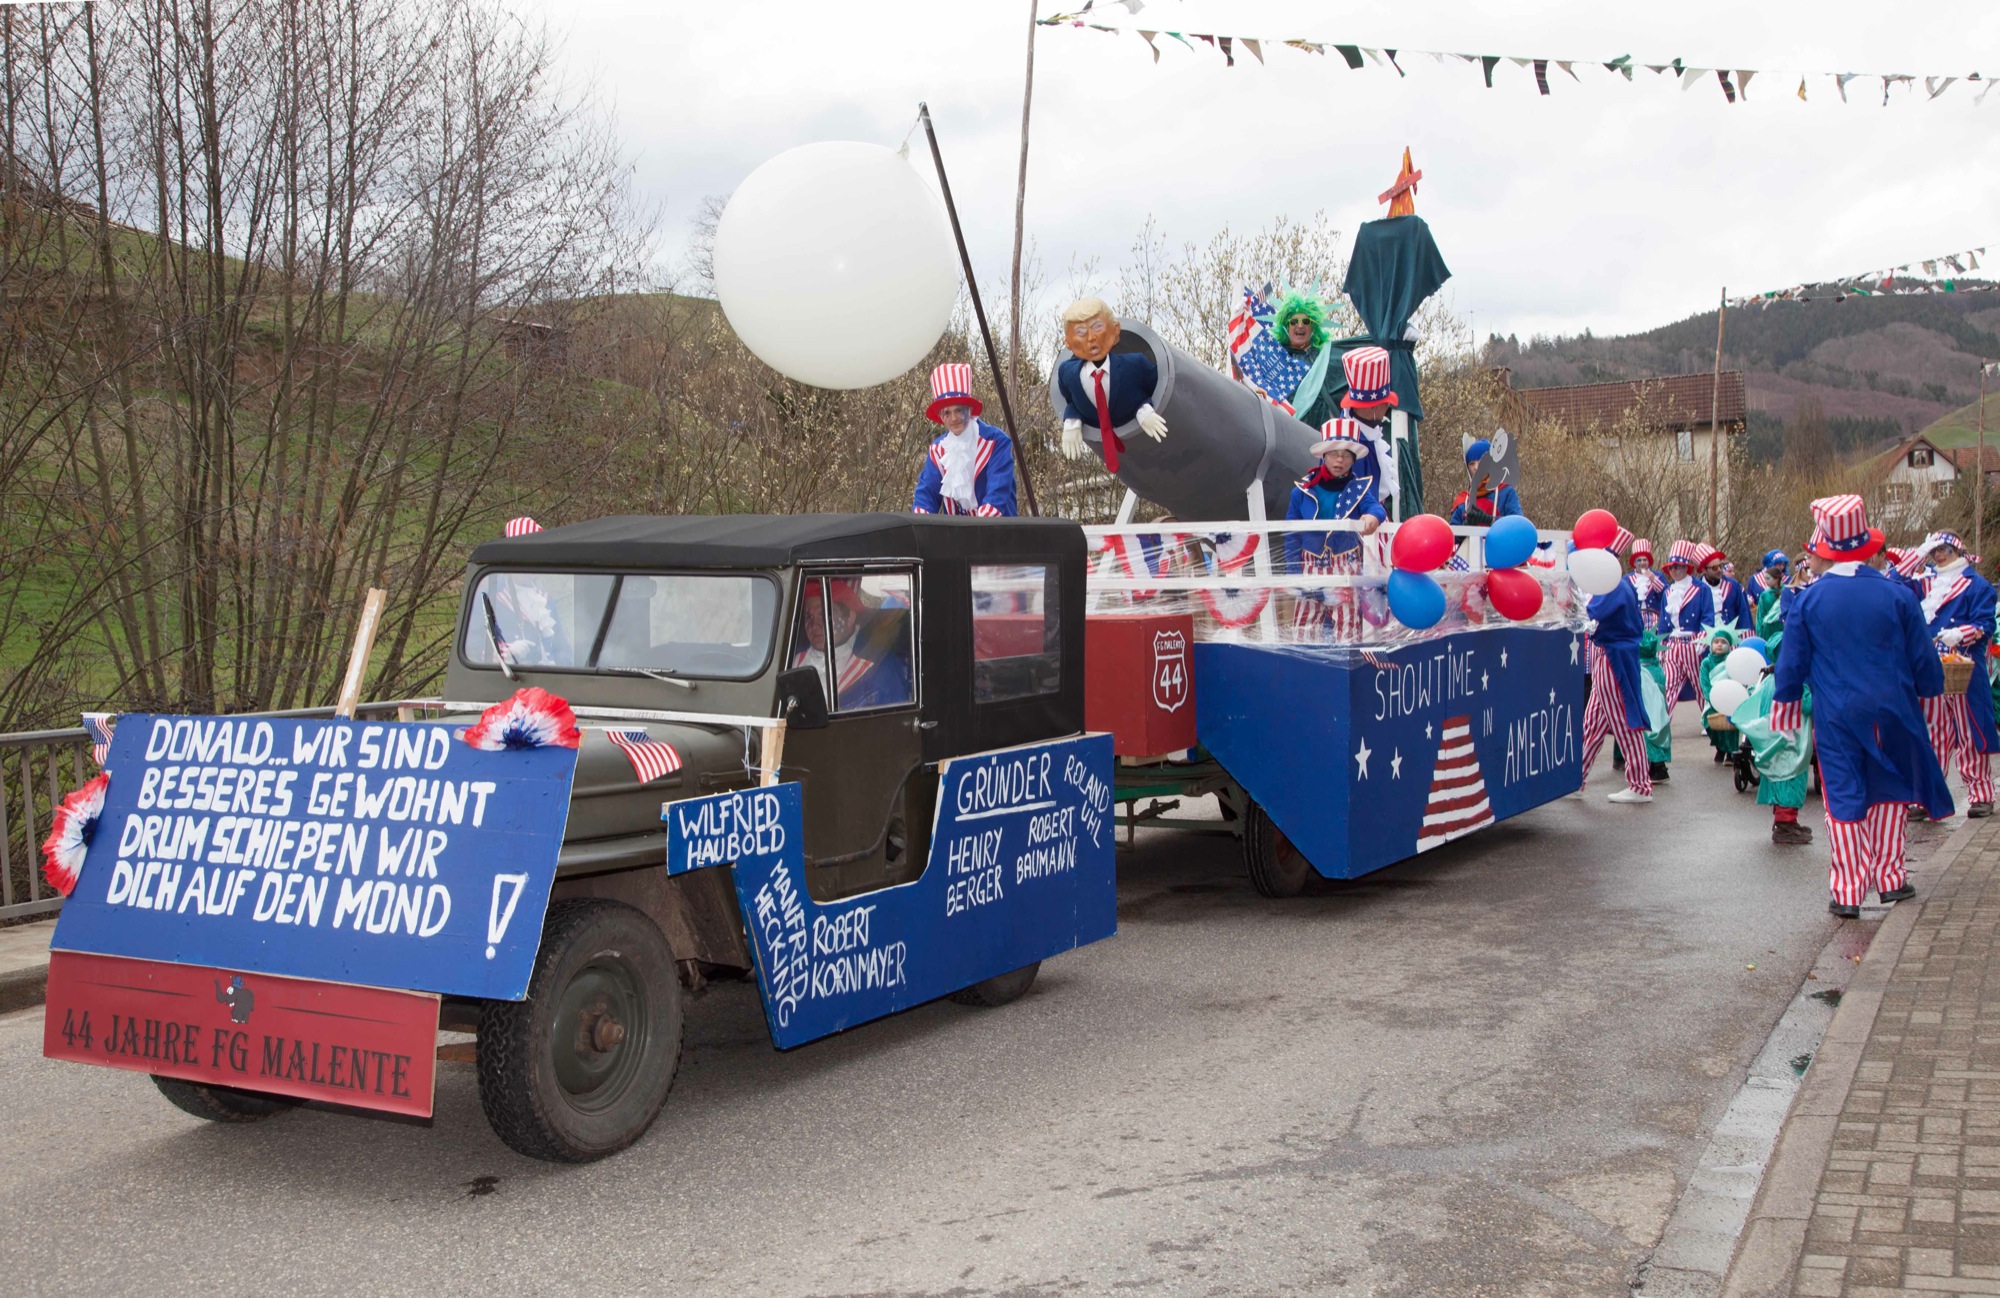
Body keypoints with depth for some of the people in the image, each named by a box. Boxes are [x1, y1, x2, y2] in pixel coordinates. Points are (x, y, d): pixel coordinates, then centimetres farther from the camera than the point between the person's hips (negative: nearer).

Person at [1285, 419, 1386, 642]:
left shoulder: (1359, 489, 0)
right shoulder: (1303, 490, -1)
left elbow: (1373, 505, -22)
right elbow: (1292, 534, 4)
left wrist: (1373, 516, -46)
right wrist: (1294, 572, -1)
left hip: (1347, 567, -1)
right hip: (1312, 567, 1)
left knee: (1348, 624, -1)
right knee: (1306, 624, 3)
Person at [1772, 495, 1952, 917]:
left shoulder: (1808, 600, -6)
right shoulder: (1897, 595, -5)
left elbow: (1791, 663, 1)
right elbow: (1923, 659, 1)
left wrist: (1785, 707, 13)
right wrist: (1929, 695, 17)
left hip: (1836, 718, -1)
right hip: (1892, 711, 1)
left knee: (1843, 797, 3)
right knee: (1889, 791, 18)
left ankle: (1848, 891, 1)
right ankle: (1888, 878, 23)